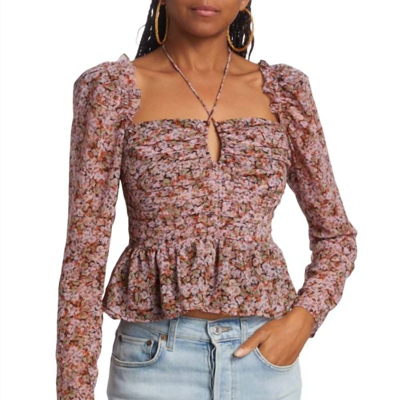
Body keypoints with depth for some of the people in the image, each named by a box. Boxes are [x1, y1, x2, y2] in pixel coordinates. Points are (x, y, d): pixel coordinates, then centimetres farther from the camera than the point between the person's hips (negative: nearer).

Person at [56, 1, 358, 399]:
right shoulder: (111, 88, -3)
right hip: (156, 358, -2)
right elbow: (85, 249, -5)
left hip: (264, 353, 3)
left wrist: (302, 319, -7)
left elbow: (336, 234, 10)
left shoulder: (284, 90, 4)